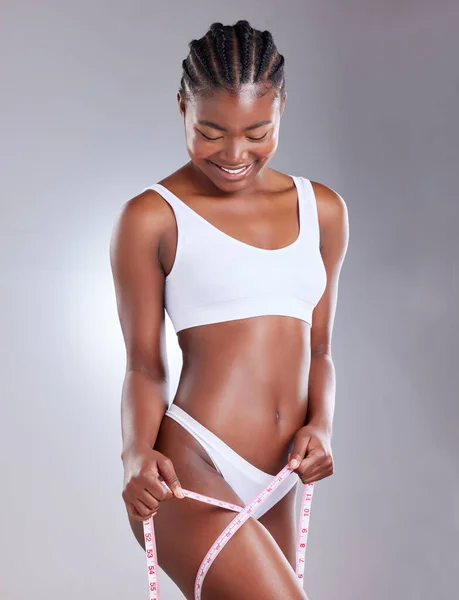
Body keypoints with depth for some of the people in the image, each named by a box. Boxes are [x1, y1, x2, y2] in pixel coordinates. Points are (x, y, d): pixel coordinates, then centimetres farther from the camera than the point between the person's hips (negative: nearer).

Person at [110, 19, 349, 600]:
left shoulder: (322, 210, 12)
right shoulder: (152, 218, -2)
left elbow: (318, 350, 15)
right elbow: (144, 366, 0)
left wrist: (321, 425, -2)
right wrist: (137, 455, -17)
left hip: (275, 488, 6)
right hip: (189, 475, -6)